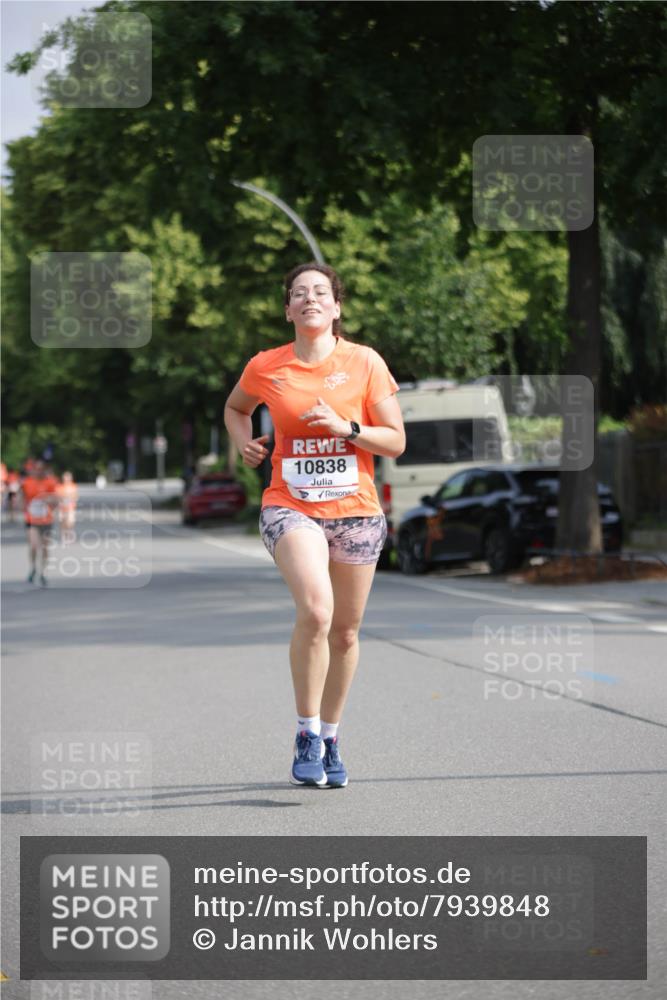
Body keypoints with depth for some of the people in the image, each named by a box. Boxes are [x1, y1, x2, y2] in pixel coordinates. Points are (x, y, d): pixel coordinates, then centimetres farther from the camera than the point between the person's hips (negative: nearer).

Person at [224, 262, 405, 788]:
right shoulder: (265, 367, 1)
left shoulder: (365, 362, -1)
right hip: (290, 506, -2)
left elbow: (396, 440, 1)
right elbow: (235, 407, 23)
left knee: (345, 631, 9)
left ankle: (330, 739, 29)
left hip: (355, 510, 2)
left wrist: (346, 427, -15)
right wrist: (243, 440, 4)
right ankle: (307, 735, -12)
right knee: (314, 611, -26)